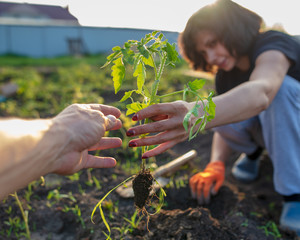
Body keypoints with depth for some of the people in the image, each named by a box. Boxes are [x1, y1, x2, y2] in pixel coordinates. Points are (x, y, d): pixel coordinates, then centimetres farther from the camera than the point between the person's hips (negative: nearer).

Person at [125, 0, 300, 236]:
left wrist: (198, 113, -68)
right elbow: (223, 117, -8)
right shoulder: (226, 75, -5)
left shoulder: (274, 44, -28)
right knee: (224, 110, -24)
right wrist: (216, 165, -28)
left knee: (279, 85, -34)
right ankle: (253, 152, 8)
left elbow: (261, 92, -50)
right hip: (275, 134, 5)